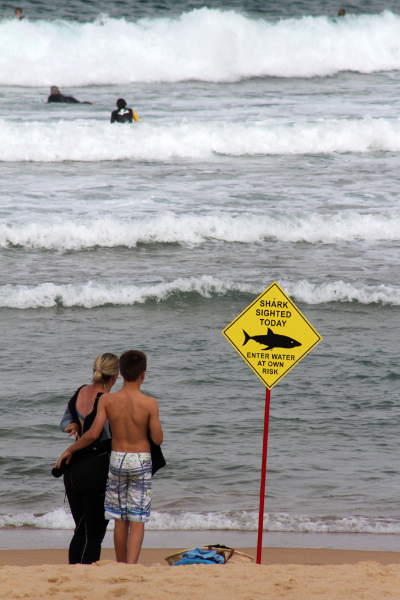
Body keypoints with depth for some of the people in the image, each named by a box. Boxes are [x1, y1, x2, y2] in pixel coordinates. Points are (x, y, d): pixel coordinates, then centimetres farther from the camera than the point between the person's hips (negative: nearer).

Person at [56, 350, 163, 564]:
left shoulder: (107, 400, -8)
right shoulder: (149, 404, -13)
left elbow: (93, 434, -11)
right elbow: (157, 439, -10)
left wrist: (71, 449, 3)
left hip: (117, 459, 2)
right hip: (141, 461, -2)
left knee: (120, 519, 14)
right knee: (137, 521, -1)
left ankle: (121, 565, 22)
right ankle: (131, 566, -14)